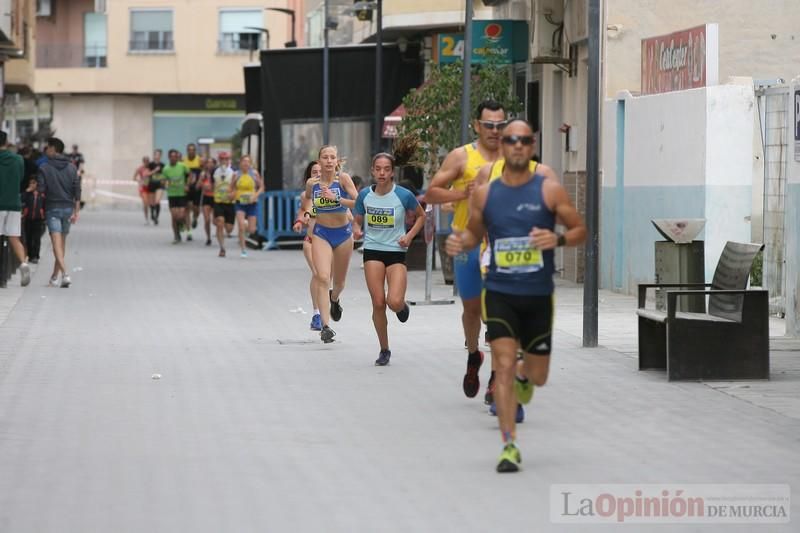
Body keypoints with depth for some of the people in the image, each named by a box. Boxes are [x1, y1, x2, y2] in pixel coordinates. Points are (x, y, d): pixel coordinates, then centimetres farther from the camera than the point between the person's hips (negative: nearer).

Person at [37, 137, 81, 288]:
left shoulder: (44, 168, -6)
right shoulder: (72, 168, 5)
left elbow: (40, 190, -10)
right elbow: (77, 191, 0)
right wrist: (76, 211, 0)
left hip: (52, 208, -4)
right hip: (68, 208, 4)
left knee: (57, 244, -10)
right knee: (62, 243, 14)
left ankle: (65, 274, -27)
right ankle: (55, 276, 23)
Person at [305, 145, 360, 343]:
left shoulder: (343, 178, -12)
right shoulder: (312, 183, -3)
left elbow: (358, 203, -21)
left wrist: (336, 198, -30)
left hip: (343, 233, 0)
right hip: (321, 234, 0)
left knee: (339, 282, 15)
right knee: (323, 278, -19)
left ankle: (334, 299, 53)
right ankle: (325, 326, -23)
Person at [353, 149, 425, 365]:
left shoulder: (404, 195, -8)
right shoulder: (365, 195, -1)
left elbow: (421, 216, 8)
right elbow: (358, 221, 14)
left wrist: (409, 236, -5)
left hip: (396, 252, -2)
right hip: (373, 251, 2)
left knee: (394, 302, -17)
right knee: (378, 303, -3)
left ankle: (403, 306, 24)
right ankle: (384, 350, 12)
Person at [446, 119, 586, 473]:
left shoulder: (549, 189, -4)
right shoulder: (484, 194, 2)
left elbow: (580, 231, 0)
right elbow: (475, 232, 18)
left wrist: (558, 239, -21)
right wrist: (461, 242, -5)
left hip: (539, 294, 0)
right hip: (499, 293, 0)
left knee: (537, 376, 11)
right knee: (504, 365, -15)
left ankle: (524, 375, 50)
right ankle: (509, 446, -11)